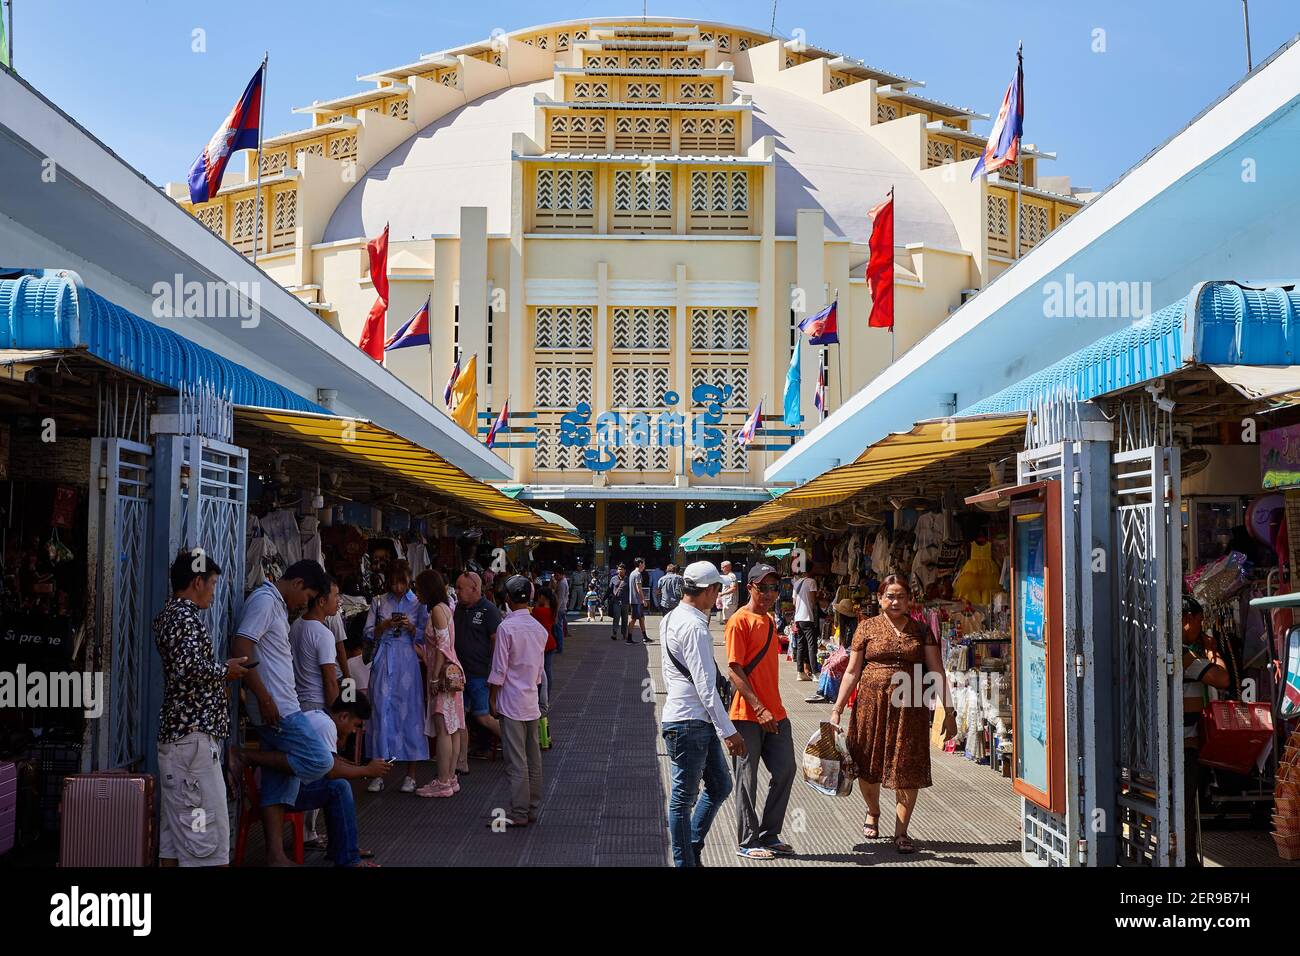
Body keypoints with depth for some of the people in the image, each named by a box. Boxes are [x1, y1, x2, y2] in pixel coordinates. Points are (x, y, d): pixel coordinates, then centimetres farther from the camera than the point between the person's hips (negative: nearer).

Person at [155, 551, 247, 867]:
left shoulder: (168, 614, 19)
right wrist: (224, 670, -11)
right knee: (207, 831, -9)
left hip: (177, 734, 10)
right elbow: (190, 666, -27)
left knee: (175, 834, 11)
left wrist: (222, 673, 21)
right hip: (194, 737, -10)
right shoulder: (186, 616, -12)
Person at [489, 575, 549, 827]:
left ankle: (518, 813, -2)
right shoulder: (539, 628, 6)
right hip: (532, 699, 7)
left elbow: (499, 670, -13)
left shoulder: (506, 627, -14)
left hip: (512, 702, -7)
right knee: (533, 757, 11)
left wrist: (492, 699, -5)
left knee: (516, 759, -4)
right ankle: (533, 809, 18)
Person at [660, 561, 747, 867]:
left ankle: (691, 852, 24)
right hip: (690, 723, -10)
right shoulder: (694, 627, -19)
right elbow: (706, 687, -22)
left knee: (720, 786, 16)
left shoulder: (671, 619, 12)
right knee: (685, 797, 1)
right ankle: (685, 862, 12)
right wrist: (729, 731, -19)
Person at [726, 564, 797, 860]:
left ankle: (769, 836, 21)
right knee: (748, 780, 2)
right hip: (747, 714, -8)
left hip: (774, 713, 8)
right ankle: (747, 843, 13)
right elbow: (734, 670, -17)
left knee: (785, 771, 8)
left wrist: (773, 707, 18)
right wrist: (759, 708, -23)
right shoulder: (740, 620, -12)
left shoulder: (769, 620, 14)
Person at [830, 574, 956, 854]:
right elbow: (852, 672, 4)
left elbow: (937, 672, 6)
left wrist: (948, 712, 1)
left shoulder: (921, 631, 7)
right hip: (872, 704, 0)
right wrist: (837, 709, -1)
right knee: (867, 766, 7)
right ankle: (873, 812, 37)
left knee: (908, 768, -1)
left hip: (910, 707, 0)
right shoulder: (868, 627, 5)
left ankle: (901, 832, 12)